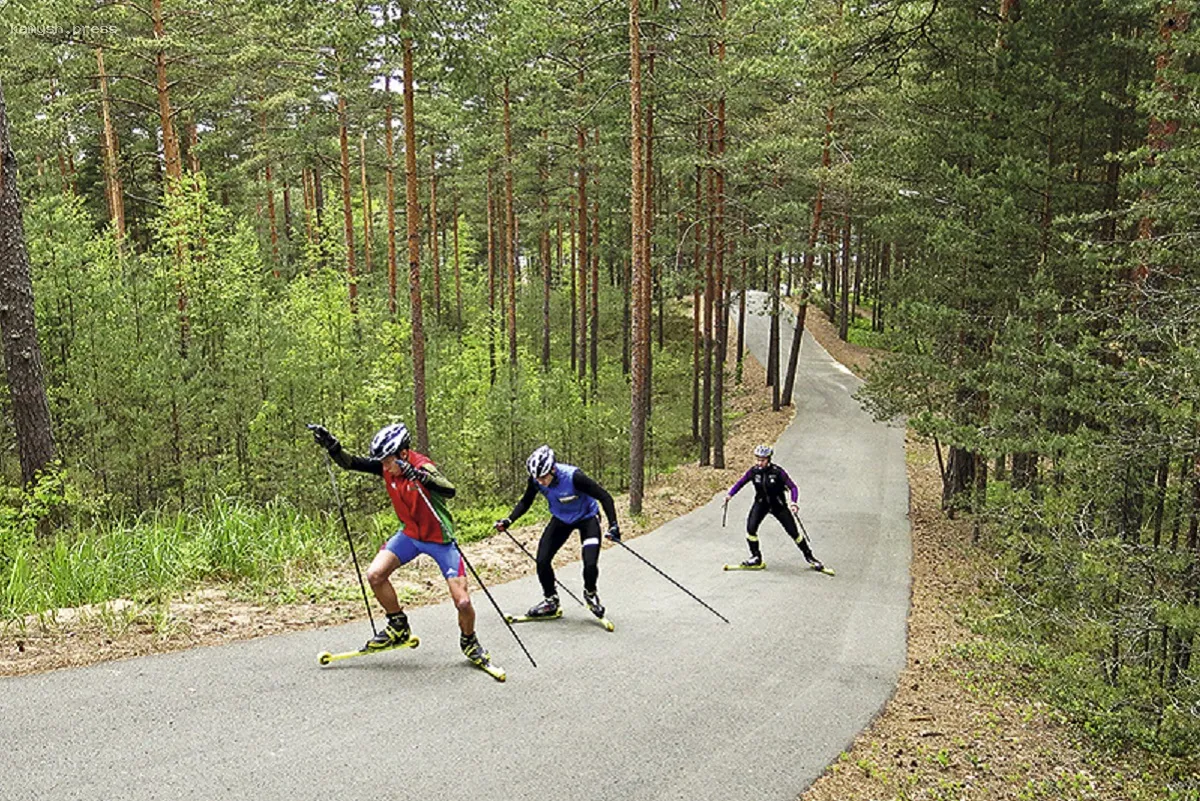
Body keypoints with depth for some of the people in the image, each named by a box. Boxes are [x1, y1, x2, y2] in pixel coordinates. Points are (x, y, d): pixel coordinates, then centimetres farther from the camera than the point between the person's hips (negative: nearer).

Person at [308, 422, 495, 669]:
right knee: (374, 575, -11)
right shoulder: (385, 466, -8)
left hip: (440, 539, -6)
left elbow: (449, 491, -44)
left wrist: (419, 475, -59)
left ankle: (469, 642, 22)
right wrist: (331, 445, -23)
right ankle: (399, 627, 12)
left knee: (462, 602, -10)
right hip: (409, 534, 6)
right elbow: (349, 463, -5)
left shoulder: (422, 466, -27)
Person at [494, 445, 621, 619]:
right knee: (542, 561, -7)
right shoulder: (536, 480, -22)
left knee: (590, 564, -18)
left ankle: (590, 594, 16)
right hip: (561, 520, 4)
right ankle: (550, 601, 17)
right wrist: (508, 521, -15)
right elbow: (525, 502, -2)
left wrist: (613, 525, -36)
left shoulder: (573, 476, -36)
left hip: (587, 518, -4)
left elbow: (604, 497, -28)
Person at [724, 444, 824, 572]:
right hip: (761, 503, 2)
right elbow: (740, 483, 1)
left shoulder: (777, 471, -22)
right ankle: (756, 558, 0)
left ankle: (809, 557, 20)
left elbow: (793, 487, -21)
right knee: (751, 528, -18)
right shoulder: (753, 471, -12)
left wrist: (793, 502, -37)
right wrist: (730, 495, -13)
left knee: (793, 531, -1)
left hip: (778, 504, -2)